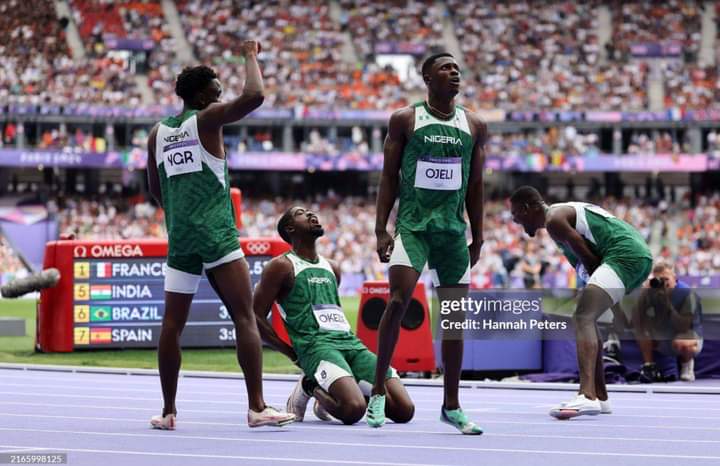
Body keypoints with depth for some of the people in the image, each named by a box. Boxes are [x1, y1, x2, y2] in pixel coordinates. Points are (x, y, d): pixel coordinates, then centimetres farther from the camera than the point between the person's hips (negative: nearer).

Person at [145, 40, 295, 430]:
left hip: (179, 237, 5)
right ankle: (257, 407, -12)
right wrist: (251, 56, 0)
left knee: (173, 323, 9)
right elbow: (254, 95, -16)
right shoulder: (207, 119, -3)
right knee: (245, 317, -5)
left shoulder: (157, 133, 13)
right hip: (218, 236, -5)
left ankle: (168, 411, 9)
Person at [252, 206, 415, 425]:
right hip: (316, 344, -6)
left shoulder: (332, 269, 25)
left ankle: (334, 392, 11)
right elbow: (256, 317, 1)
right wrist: (292, 353, 0)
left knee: (405, 410, -13)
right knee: (353, 410, -32)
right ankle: (310, 387, 1)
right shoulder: (282, 266, 4)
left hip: (351, 342, 6)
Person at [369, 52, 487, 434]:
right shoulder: (405, 120, 2)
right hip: (412, 225, -3)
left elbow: (475, 185, 15)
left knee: (454, 315, 3)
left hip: (453, 230, 3)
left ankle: (451, 405, 11)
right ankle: (378, 391, -8)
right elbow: (389, 177, 2)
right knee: (398, 300, -19)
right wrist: (381, 229, -5)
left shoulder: (474, 126, 10)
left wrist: (477, 237, 12)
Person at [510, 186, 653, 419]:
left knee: (583, 319, -21)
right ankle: (600, 397, 29)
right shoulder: (566, 211, 28)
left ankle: (587, 396, -40)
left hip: (624, 253, -11)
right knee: (587, 318, 23)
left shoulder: (554, 220, -4)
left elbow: (589, 259, -7)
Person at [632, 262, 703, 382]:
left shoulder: (686, 293, -21)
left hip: (689, 336, -4)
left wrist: (667, 303, -34)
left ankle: (687, 362, -3)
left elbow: (683, 327, -30)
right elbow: (635, 322, -22)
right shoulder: (651, 292, -11)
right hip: (663, 338, 4)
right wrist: (645, 293, -30)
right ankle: (648, 365, -12)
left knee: (681, 344, -39)